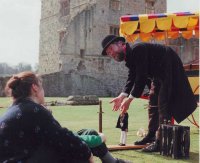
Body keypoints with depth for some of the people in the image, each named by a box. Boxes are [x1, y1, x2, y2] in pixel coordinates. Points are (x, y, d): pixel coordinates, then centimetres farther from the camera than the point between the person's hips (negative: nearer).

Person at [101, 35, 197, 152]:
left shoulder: (137, 49, -24)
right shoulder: (130, 56, 7)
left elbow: (141, 77, -28)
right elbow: (132, 78, 3)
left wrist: (130, 99, -26)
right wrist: (122, 96, -9)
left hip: (170, 68, -11)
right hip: (159, 73, 11)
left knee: (164, 105, -14)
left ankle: (161, 141, -15)